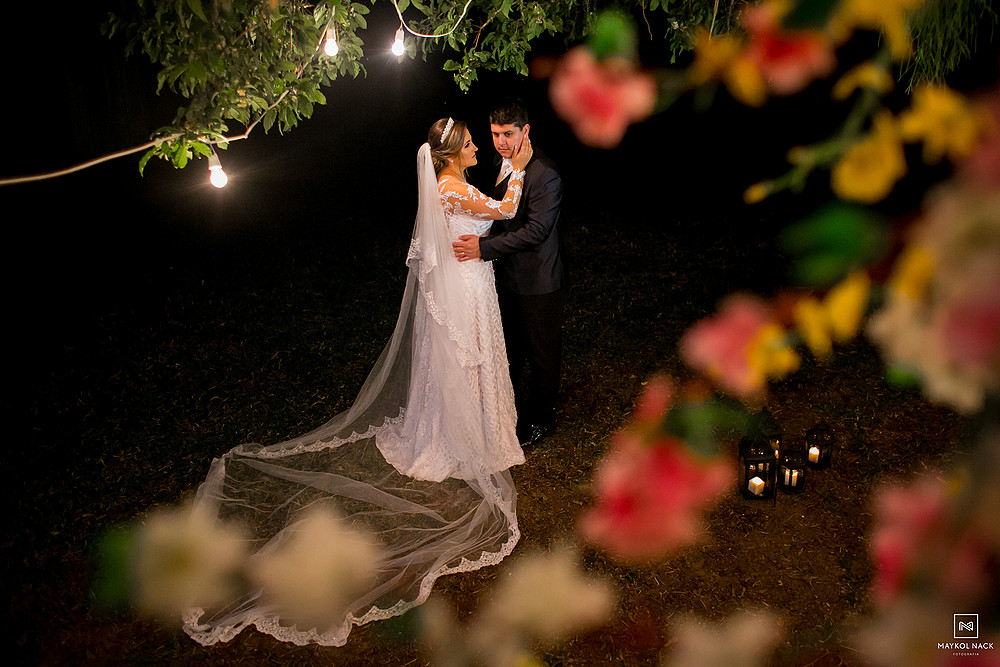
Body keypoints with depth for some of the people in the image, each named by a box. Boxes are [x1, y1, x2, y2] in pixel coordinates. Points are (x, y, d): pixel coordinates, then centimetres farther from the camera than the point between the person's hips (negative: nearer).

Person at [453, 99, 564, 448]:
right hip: (507, 275, 8)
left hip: (537, 281, -8)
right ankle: (513, 402, 43)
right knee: (509, 345, 23)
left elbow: (536, 230, -28)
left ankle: (540, 417, 29)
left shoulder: (544, 174, -24)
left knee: (541, 352, 10)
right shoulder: (501, 161, 3)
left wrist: (485, 247, -31)